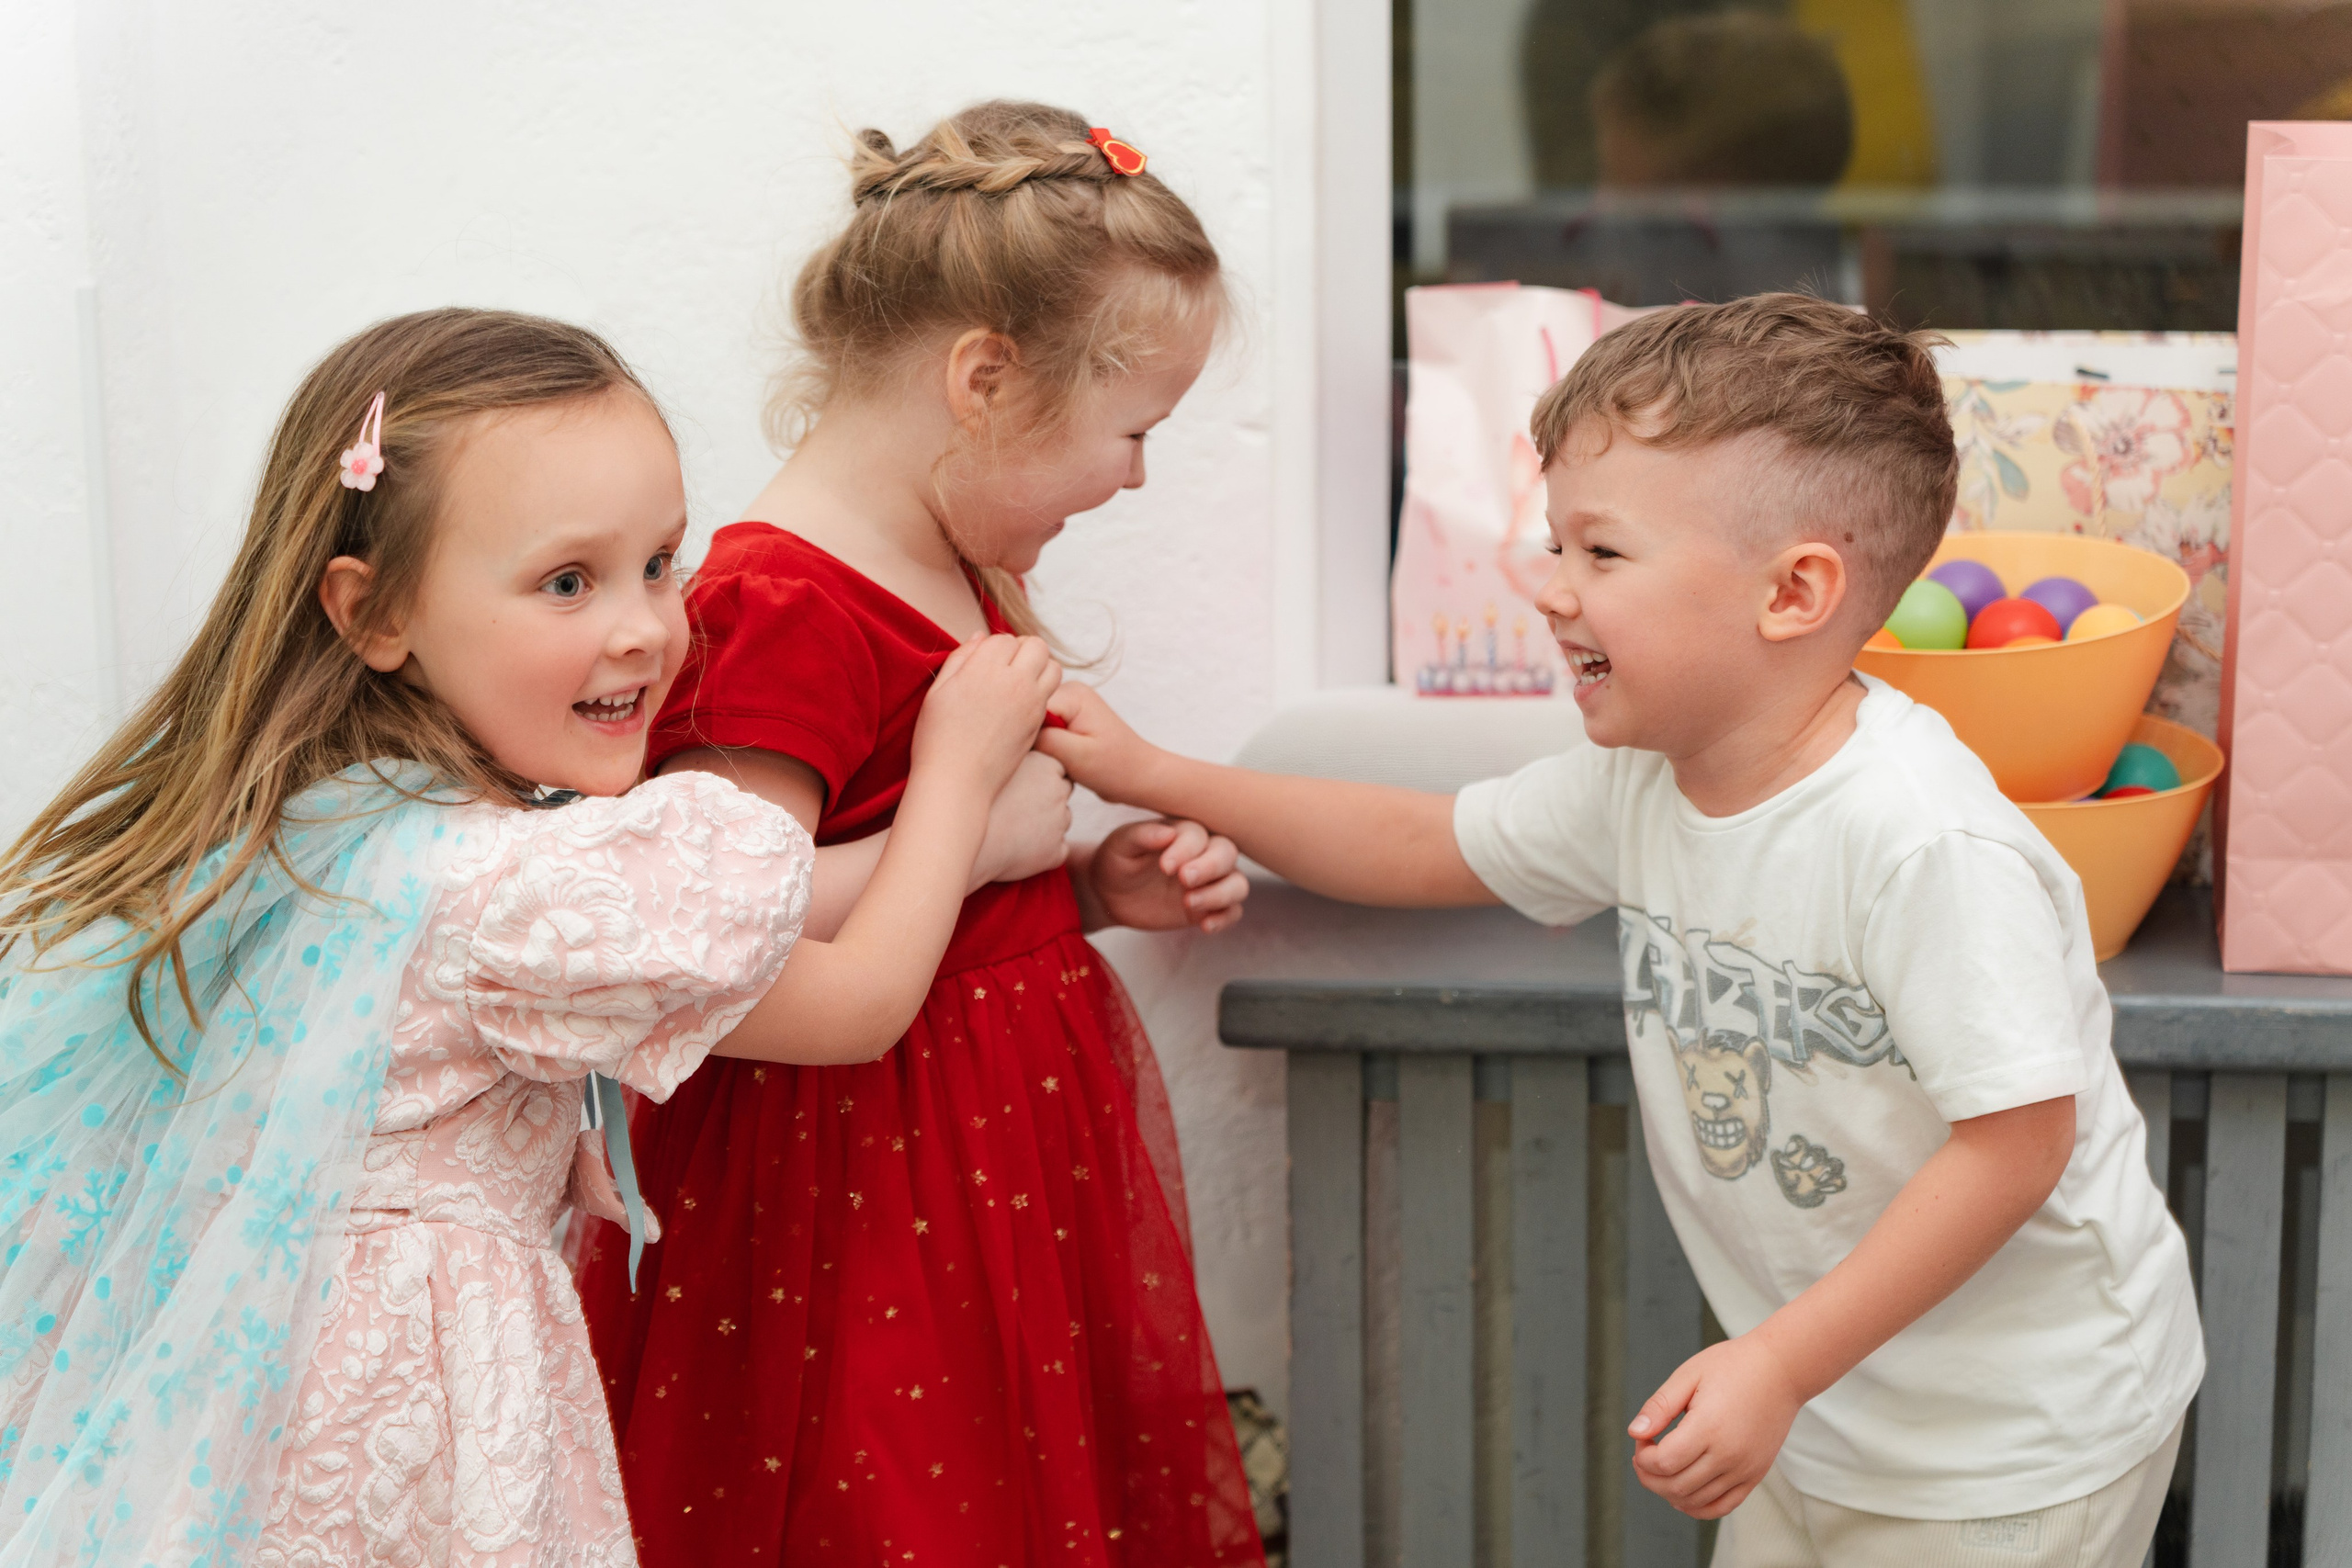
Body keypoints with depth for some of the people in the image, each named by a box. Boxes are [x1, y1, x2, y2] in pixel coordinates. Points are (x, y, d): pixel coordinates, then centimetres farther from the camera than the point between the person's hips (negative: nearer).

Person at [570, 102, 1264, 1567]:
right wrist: (973, 836, -21)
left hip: (1016, 1142, 10)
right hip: (867, 1183, -10)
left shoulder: (966, 576, 12)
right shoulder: (787, 608, -21)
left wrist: (1101, 883, 7)